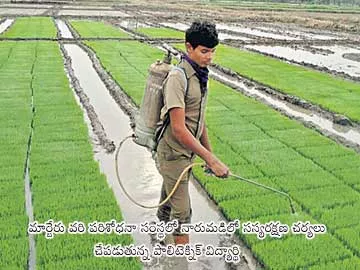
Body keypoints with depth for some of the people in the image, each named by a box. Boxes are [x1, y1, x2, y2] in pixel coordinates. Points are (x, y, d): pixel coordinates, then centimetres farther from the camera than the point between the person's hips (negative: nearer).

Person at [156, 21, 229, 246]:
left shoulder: (200, 74, 6)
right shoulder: (177, 78, -23)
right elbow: (179, 129, -28)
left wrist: (210, 153, 15)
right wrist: (211, 160, -27)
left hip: (187, 152, 8)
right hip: (173, 154, -8)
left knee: (169, 202, 23)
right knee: (182, 211, 0)